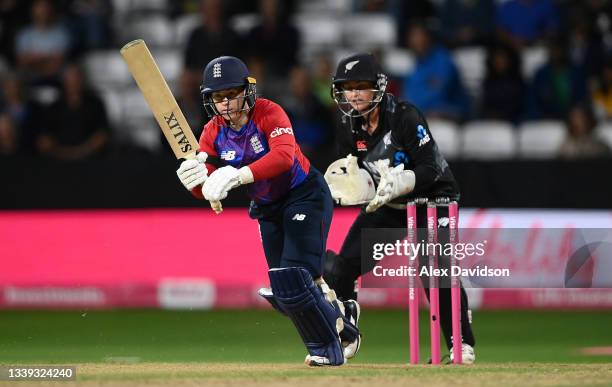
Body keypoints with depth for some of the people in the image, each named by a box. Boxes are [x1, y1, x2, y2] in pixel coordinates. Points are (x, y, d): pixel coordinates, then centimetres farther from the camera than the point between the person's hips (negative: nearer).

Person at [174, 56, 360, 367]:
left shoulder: (268, 113, -22)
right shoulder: (213, 133, -6)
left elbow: (284, 155, -41)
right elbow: (207, 191, -13)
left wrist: (238, 176, -53)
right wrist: (195, 181, -38)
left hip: (305, 194, -6)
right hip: (267, 207, 6)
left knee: (294, 278, -18)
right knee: (282, 294, 6)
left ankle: (328, 349, 2)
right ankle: (339, 315, 33)